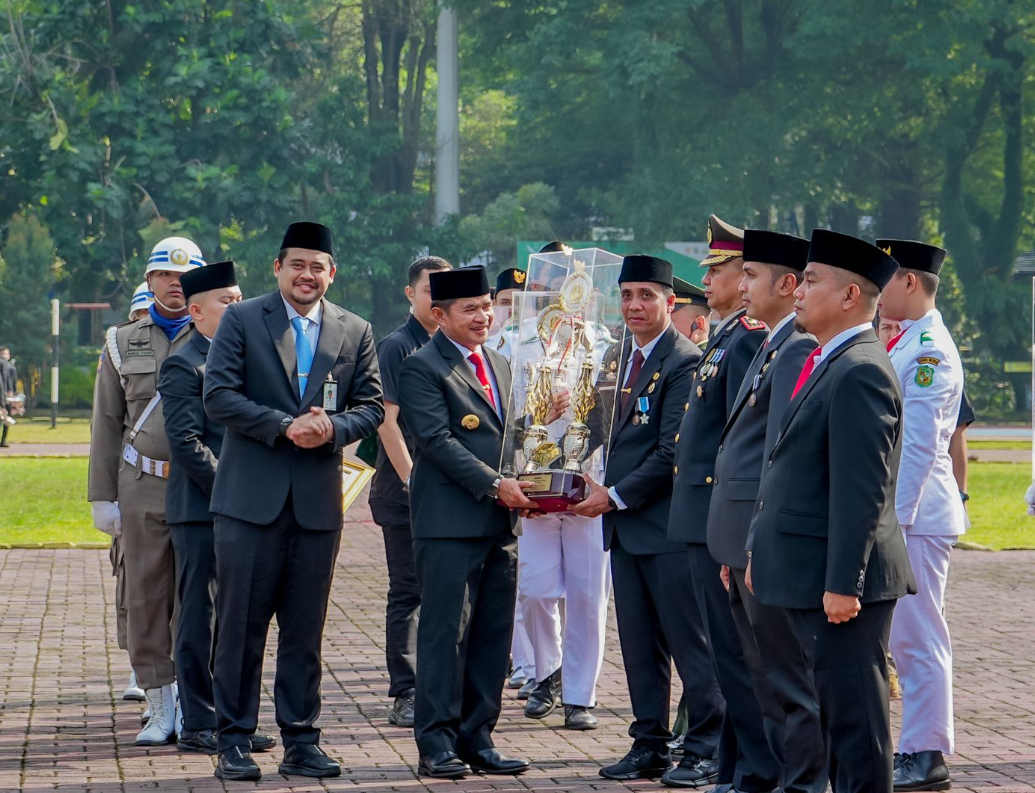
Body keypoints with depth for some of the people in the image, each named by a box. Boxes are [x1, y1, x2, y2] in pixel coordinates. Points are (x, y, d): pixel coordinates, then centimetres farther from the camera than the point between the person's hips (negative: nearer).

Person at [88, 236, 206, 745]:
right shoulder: (122, 344, 12)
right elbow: (106, 425, 11)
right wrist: (102, 496, 5)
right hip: (143, 487, 1)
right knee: (146, 598, 1)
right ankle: (160, 708, 8)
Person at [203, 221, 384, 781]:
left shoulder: (355, 332, 11)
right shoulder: (242, 320, 2)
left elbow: (371, 407, 9)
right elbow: (218, 395, -6)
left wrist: (333, 429, -11)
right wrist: (284, 425, -15)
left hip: (318, 500, 3)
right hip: (250, 497, -3)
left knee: (305, 627, 7)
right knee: (241, 623, -1)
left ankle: (300, 739, 14)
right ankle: (233, 740, 5)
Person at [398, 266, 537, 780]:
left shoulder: (499, 367, 19)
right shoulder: (422, 367, -5)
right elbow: (437, 441, -14)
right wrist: (494, 484, -18)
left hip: (498, 524, 8)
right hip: (449, 523, -7)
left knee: (493, 636, 8)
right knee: (445, 633, -5)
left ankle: (477, 740, 14)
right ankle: (436, 745, 0)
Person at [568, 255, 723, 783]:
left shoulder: (684, 362, -13)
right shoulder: (619, 357, 14)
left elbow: (673, 453, -17)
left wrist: (615, 497, -12)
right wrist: (604, 490, 4)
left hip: (668, 522, -8)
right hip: (624, 525, 8)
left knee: (690, 643, -2)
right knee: (639, 645, 12)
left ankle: (708, 748, 5)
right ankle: (649, 745, 19)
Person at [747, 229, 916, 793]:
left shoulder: (860, 373, -17)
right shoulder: (824, 364, 15)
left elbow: (861, 492, -22)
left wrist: (842, 584, -23)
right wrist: (760, 551, 21)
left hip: (840, 583, -10)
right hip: (807, 578, 10)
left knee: (854, 715, -5)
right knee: (830, 710, 16)